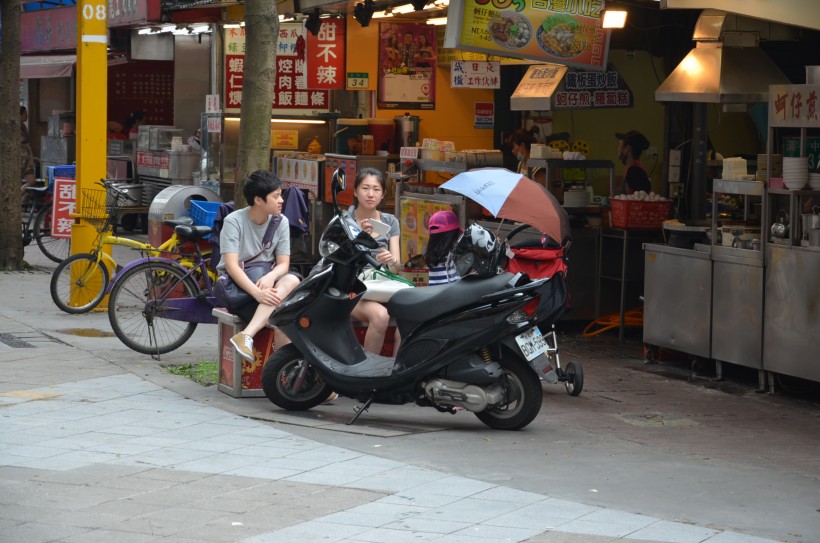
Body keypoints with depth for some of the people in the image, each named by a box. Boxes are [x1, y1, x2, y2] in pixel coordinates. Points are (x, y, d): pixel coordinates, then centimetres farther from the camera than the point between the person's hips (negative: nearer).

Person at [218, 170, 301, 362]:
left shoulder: (281, 222, 3)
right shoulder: (234, 222, -11)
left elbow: (283, 264, 1)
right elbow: (231, 265, -19)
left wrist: (270, 277, -25)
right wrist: (257, 292, -34)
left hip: (264, 278, 5)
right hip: (238, 285, -5)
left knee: (292, 280, -32)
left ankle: (246, 335, -41)